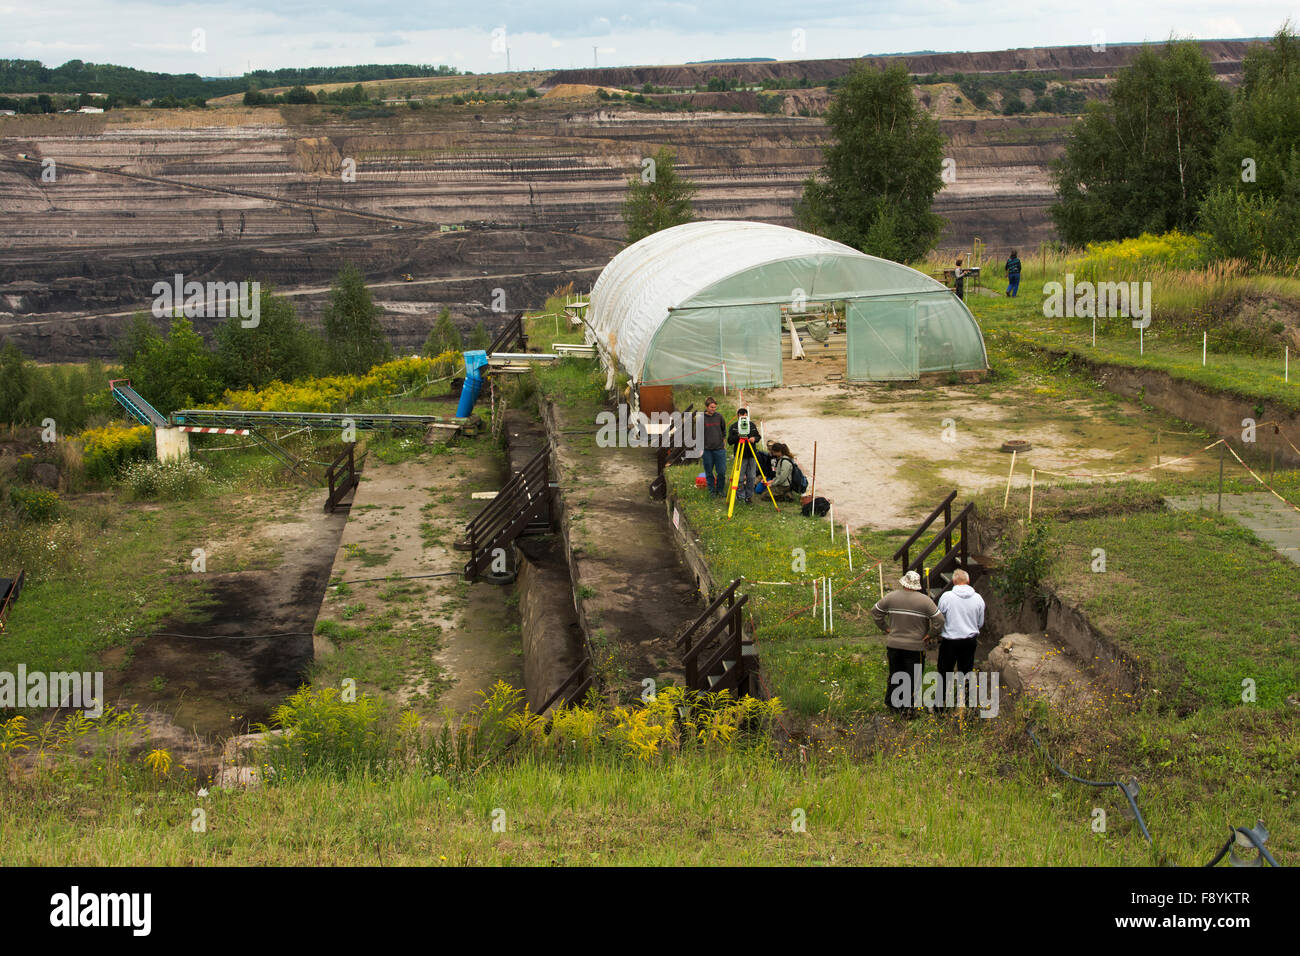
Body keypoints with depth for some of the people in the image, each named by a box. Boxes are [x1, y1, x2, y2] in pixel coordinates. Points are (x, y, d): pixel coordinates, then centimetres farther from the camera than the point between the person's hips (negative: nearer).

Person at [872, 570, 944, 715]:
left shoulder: (891, 597, -4)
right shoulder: (925, 600, -12)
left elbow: (875, 611, 6)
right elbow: (939, 620, -12)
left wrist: (885, 627, 13)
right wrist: (931, 635, 1)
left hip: (894, 644, 3)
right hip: (915, 646, -3)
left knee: (894, 675, 18)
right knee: (913, 677, 6)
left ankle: (891, 703, 27)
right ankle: (909, 707, 7)